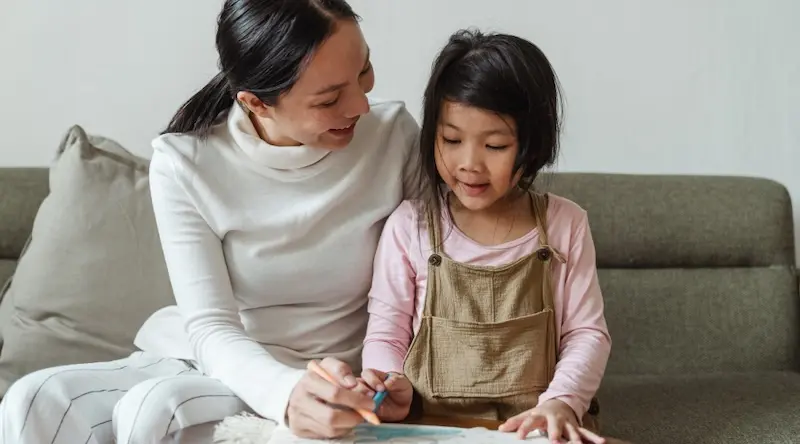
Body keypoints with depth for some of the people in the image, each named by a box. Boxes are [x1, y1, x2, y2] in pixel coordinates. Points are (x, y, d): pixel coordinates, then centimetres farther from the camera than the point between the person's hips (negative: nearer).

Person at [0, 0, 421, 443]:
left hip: (321, 379, -2)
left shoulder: (393, 133, -11)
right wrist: (286, 392, -37)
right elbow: (210, 326, -17)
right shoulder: (183, 164, -13)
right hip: (202, 358, 2)